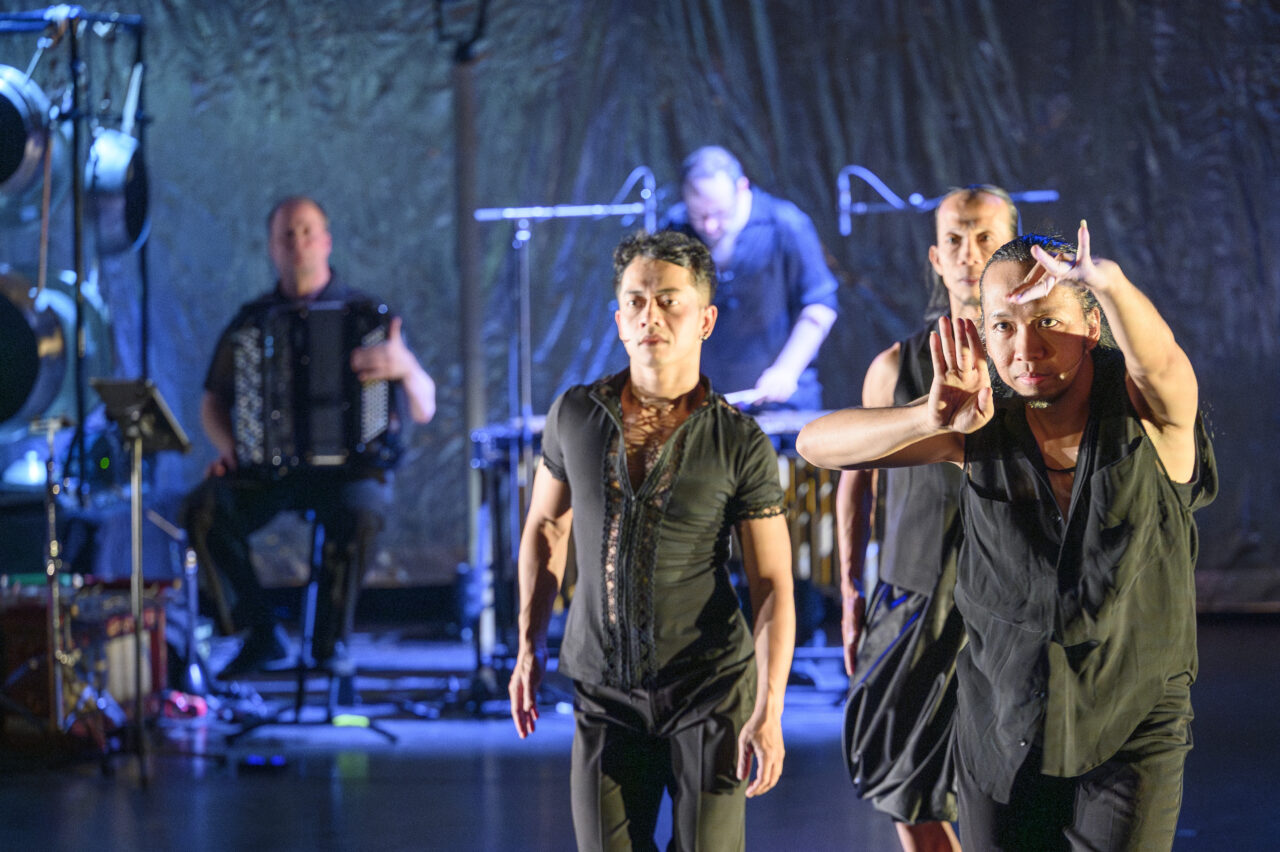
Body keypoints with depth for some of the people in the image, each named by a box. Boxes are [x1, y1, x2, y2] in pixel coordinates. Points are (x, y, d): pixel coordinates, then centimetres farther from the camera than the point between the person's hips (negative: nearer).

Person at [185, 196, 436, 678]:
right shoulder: (251, 320, 14)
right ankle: (263, 635, -11)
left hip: (349, 462, -2)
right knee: (204, 510, -28)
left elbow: (423, 409, 0)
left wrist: (404, 367, -24)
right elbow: (213, 403, 20)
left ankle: (332, 639, -16)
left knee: (363, 509, -37)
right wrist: (228, 447, -3)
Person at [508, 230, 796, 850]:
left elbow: (773, 587, -9)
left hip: (710, 689, -2)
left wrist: (768, 711, -17)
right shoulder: (575, 415, -1)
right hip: (604, 689, 2)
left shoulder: (741, 445, -10)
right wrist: (530, 646, 8)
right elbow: (546, 527, 14)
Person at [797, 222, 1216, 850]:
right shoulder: (984, 427, -6)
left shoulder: (1143, 409, -13)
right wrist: (931, 419, -31)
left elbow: (1160, 364, -39)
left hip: (1129, 740, -3)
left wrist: (1109, 283, -61)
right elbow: (818, 443, -11)